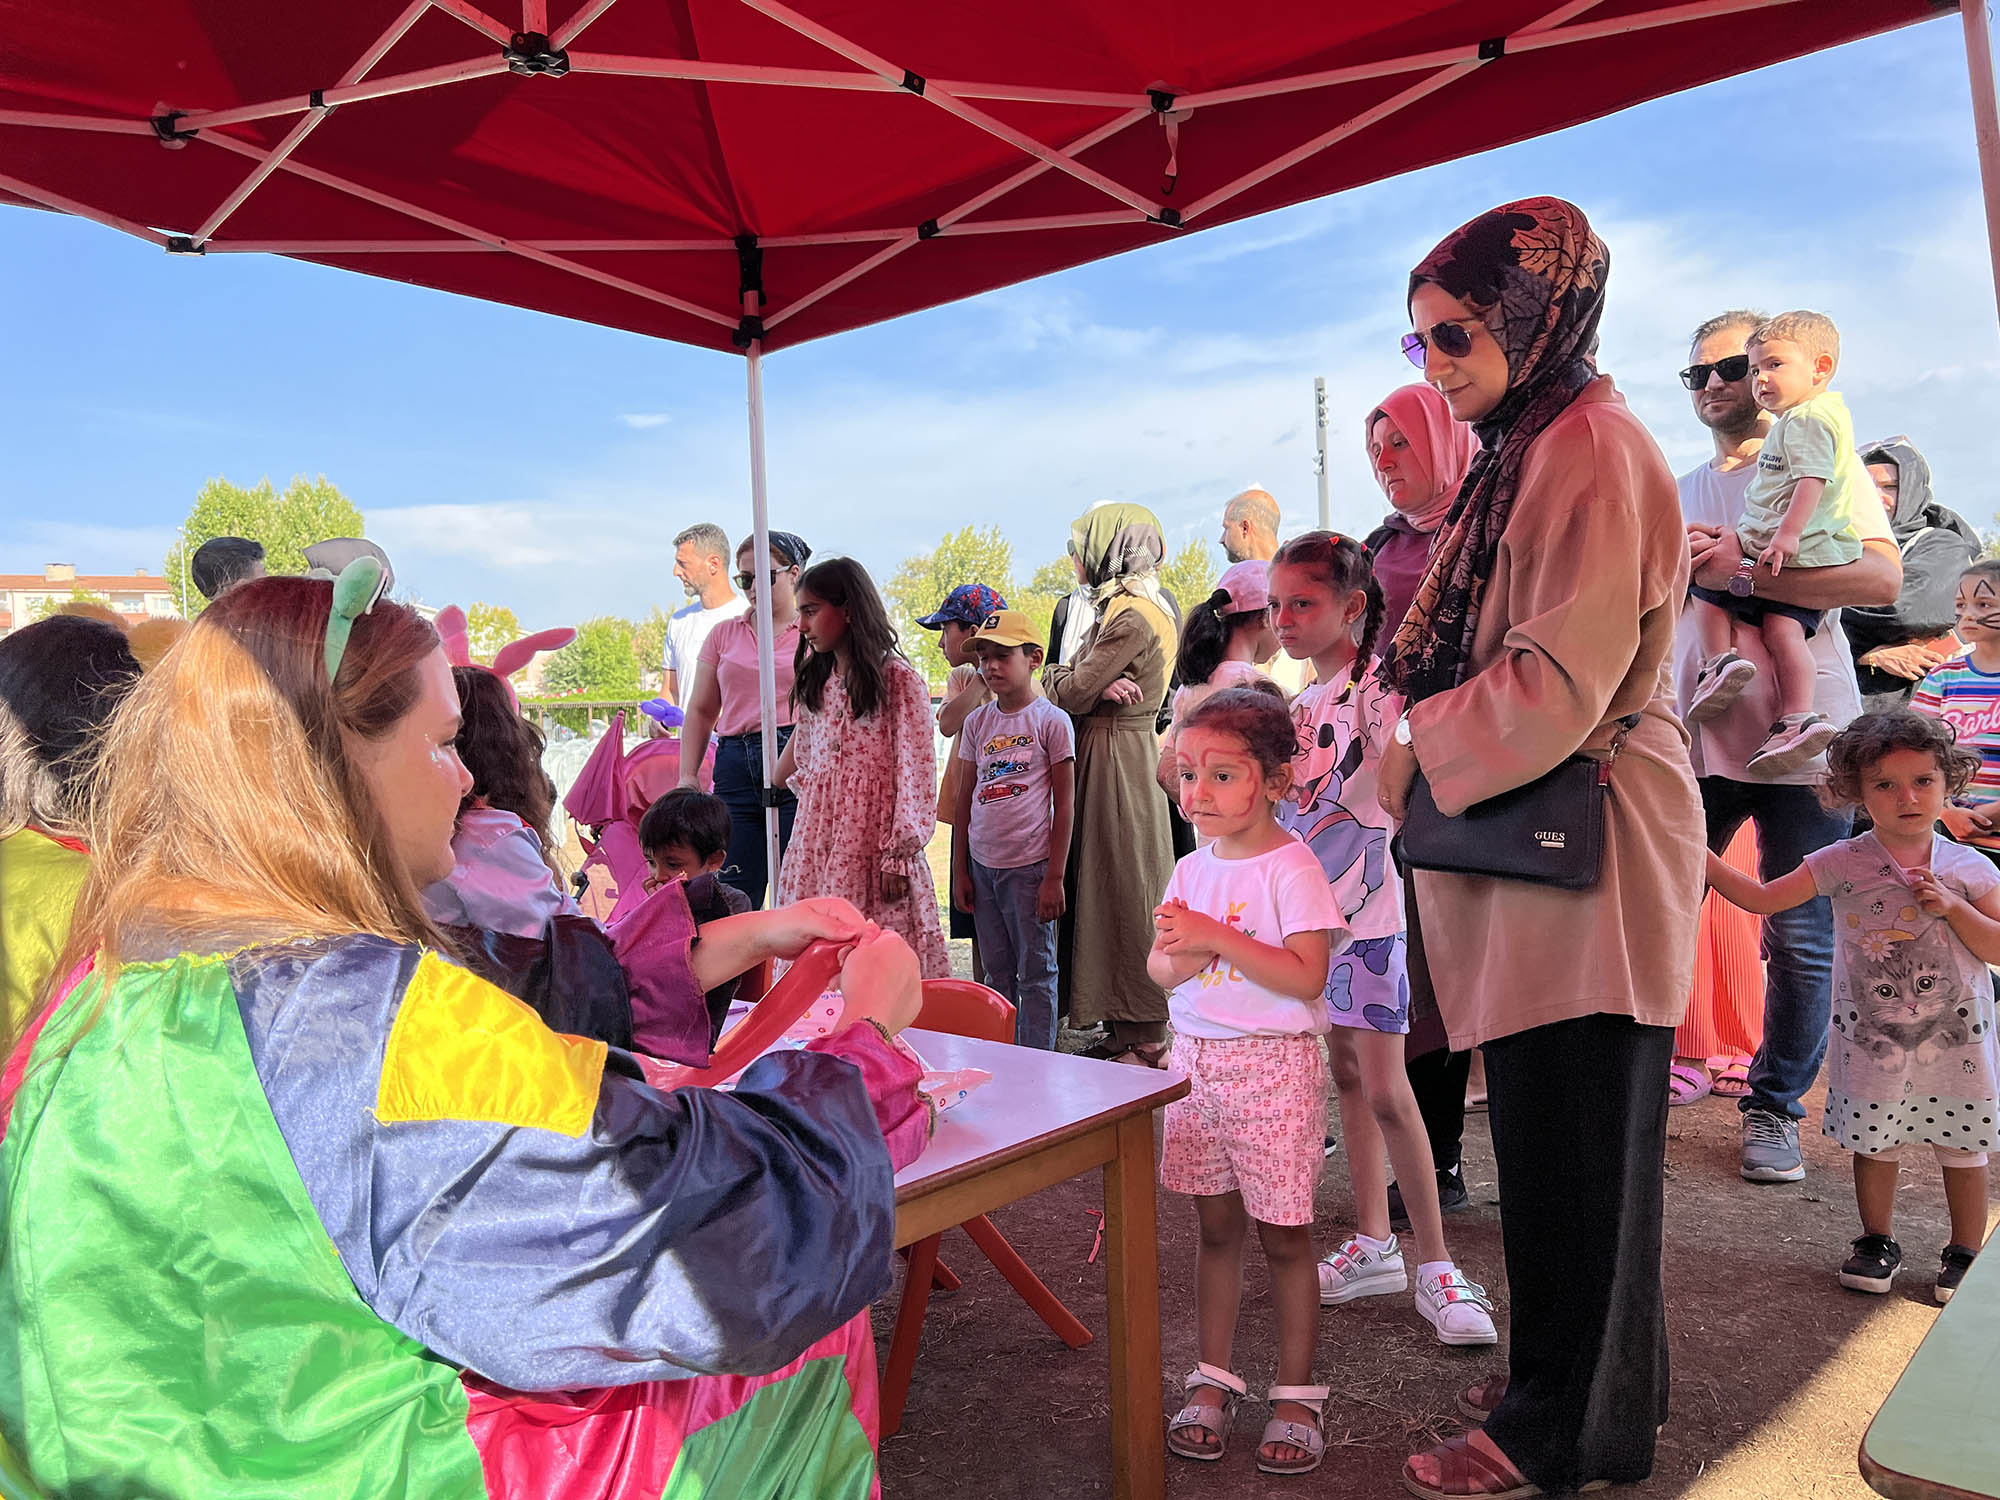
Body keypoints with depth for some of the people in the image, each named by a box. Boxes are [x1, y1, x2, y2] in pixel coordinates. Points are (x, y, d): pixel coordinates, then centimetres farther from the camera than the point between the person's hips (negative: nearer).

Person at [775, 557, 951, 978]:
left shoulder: (899, 680, -7)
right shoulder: (815, 682, 14)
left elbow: (916, 771, -10)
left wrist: (900, 854, -14)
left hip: (873, 841, -6)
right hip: (818, 840, 6)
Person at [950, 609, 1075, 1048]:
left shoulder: (1051, 721, -5)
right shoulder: (977, 722, 9)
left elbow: (1065, 804, -6)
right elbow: (964, 801, 12)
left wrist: (1054, 877, -9)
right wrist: (959, 871, 10)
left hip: (1030, 866, -5)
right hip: (982, 866, 5)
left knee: (1036, 973, 3)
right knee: (997, 973, 13)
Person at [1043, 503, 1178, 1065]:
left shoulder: (1131, 616, -16)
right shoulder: (1121, 607, 15)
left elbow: (1073, 693, -18)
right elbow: (1078, 682, 10)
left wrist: (1053, 676, 2)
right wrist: (1096, 684, -12)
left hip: (1117, 759, -10)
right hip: (1107, 753, 10)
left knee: (1126, 892, -3)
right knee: (1110, 886, 13)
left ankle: (1144, 1039, 7)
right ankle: (1124, 1028, 22)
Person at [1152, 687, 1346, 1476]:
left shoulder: (1291, 868, -12)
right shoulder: (1191, 870, 7)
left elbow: (1307, 974, -21)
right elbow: (1158, 965, 10)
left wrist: (1215, 936, -25)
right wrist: (1181, 960, -14)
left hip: (1274, 1064, -5)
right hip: (1196, 1058, 6)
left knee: (1283, 1234, 4)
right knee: (1216, 1227, 14)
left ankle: (1296, 1393, 19)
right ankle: (1213, 1380, 26)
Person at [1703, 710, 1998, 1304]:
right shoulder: (1842, 863, -6)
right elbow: (1760, 898, -7)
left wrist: (1951, 906, -16)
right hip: (1870, 1033, 0)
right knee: (1873, 1142, 11)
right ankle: (1877, 1242, 31)